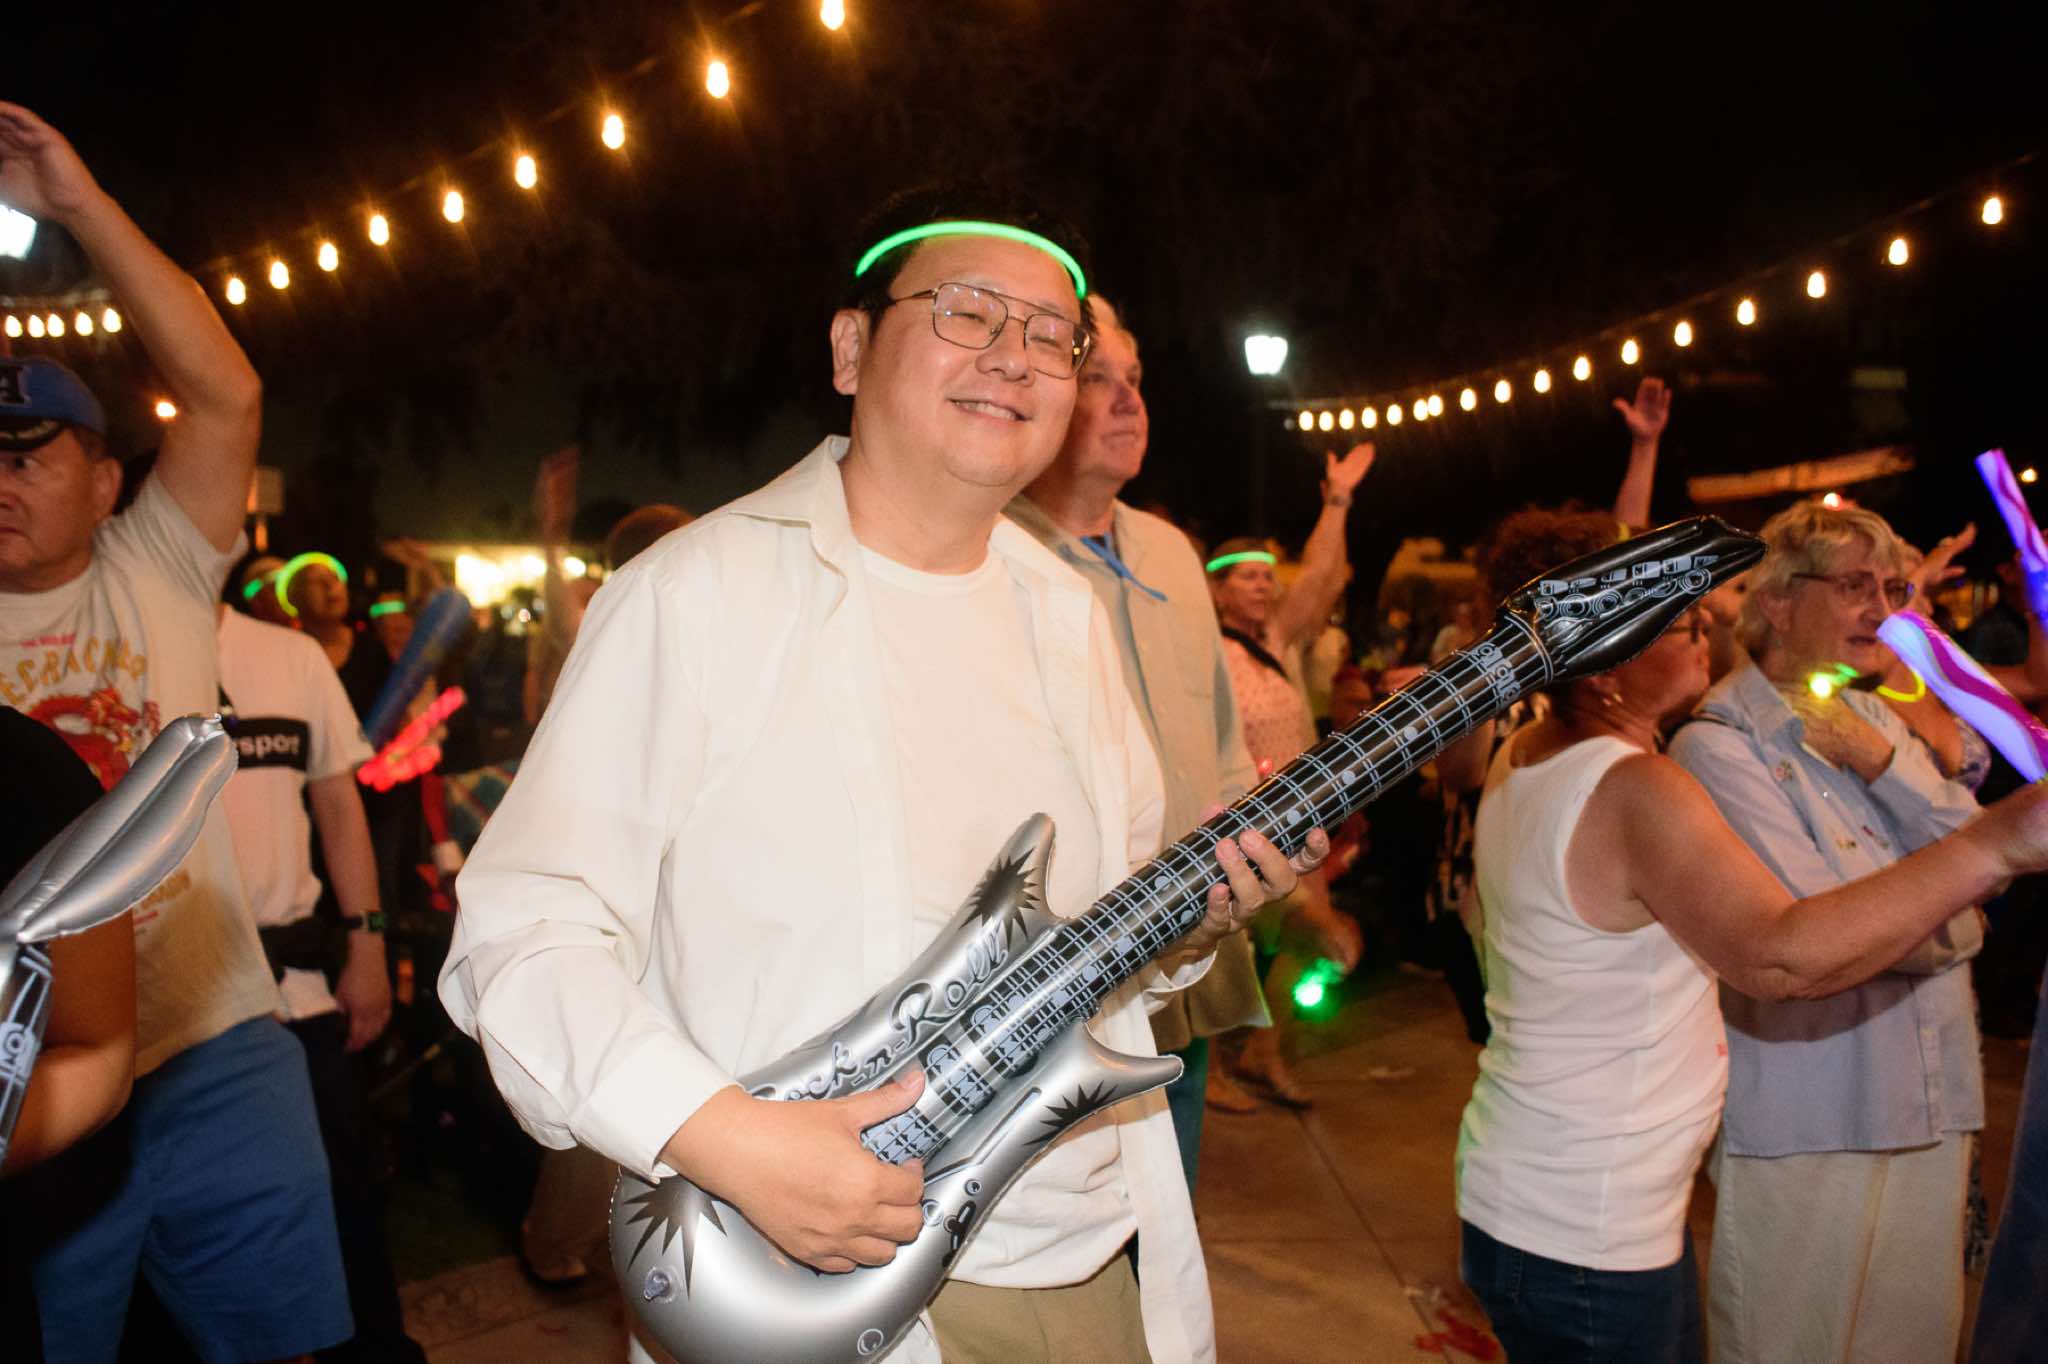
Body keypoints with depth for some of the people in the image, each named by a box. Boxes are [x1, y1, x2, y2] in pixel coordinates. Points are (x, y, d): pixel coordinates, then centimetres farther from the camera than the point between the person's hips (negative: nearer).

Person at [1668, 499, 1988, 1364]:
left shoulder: (1877, 720, 11)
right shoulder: (1719, 747, -14)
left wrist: (1881, 759, -12)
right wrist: (1944, 929, -2)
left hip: (1928, 1111, 7)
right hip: (1805, 1127, -7)